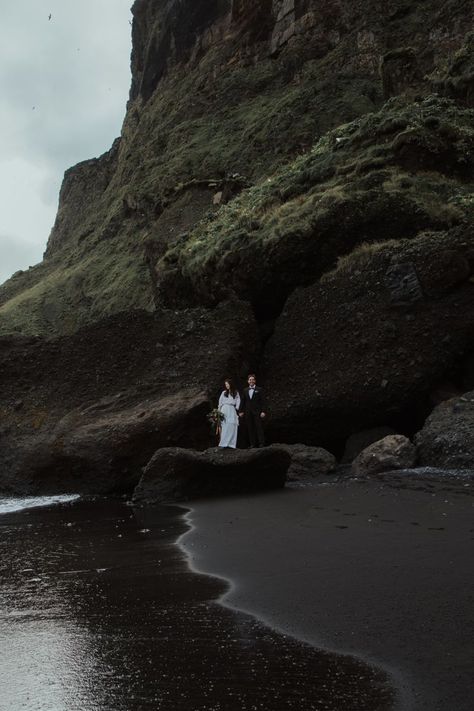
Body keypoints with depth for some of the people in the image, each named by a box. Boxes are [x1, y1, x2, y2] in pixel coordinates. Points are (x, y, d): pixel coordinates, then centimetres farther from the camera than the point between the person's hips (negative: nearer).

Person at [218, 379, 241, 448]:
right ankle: (223, 443, -14)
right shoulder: (224, 392, 15)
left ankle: (231, 444, -10)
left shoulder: (236, 393, 13)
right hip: (225, 410, 0)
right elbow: (220, 402, 16)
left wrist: (237, 408, -5)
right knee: (225, 426, -10)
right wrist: (219, 411, 8)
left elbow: (238, 401, 9)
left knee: (232, 427, -8)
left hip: (232, 410, 0)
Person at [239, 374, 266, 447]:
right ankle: (252, 443, 3)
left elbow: (262, 401, 0)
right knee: (250, 428, 1)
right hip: (248, 412, 3)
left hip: (257, 412, -3)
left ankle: (261, 443, -5)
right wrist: (241, 411, 5)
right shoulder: (245, 390, 16)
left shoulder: (259, 390, 6)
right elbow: (243, 401, 14)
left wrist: (263, 411, -9)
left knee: (259, 427, -6)